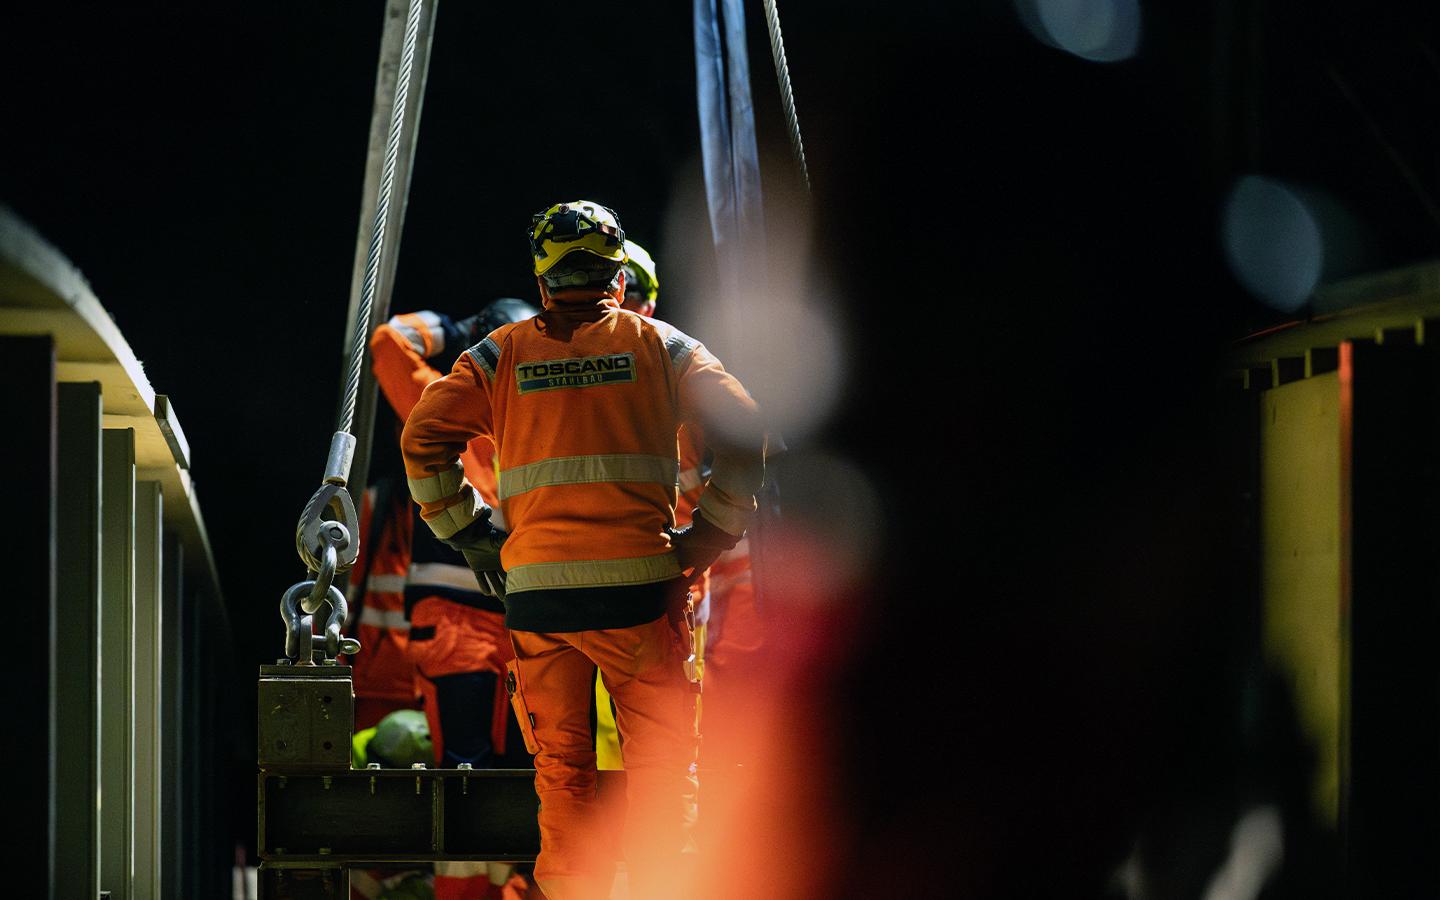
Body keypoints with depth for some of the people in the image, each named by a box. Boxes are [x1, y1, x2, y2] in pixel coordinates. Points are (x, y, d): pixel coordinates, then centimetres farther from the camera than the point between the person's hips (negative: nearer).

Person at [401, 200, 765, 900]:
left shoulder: (500, 355, 12)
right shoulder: (657, 345, 8)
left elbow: (423, 437, 4)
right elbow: (743, 428, -2)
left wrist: (470, 536, 10)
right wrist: (711, 533, 5)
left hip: (534, 588, 2)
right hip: (639, 581, -2)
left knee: (560, 764, 9)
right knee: (658, 752, 6)